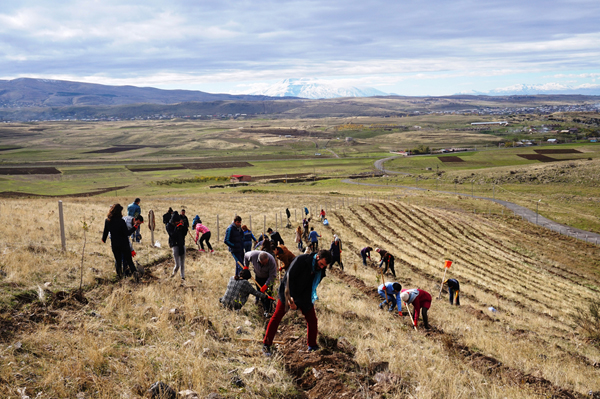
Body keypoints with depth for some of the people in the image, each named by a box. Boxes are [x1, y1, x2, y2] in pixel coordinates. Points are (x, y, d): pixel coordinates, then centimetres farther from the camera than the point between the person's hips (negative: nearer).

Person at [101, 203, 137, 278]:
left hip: (114, 245, 4)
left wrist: (103, 239, 25)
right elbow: (127, 233, -19)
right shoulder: (121, 221, -21)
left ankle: (119, 275, 20)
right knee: (128, 259, 10)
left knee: (117, 260, 15)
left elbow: (105, 232, 6)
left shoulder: (107, 221, -6)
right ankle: (133, 271, 15)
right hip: (124, 244, -4)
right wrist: (135, 227, -13)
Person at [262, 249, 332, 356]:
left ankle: (312, 346, 18)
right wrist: (290, 297, -26)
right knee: (277, 316, -6)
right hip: (289, 294, -4)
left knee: (312, 319, 1)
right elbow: (289, 278, -21)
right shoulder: (301, 260, -24)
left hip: (304, 296, 4)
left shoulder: (321, 271, -10)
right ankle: (266, 345, 2)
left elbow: (311, 287, -10)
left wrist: (298, 303, -21)